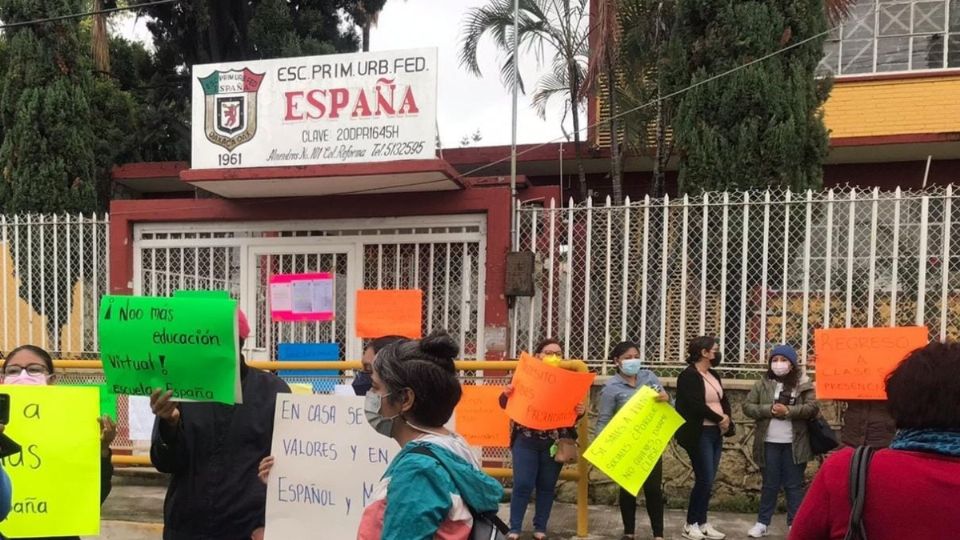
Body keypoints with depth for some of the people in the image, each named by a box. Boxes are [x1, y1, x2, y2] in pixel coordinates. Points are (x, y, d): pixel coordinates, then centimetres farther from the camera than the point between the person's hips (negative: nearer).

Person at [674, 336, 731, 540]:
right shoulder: (689, 375, -12)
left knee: (708, 480, 10)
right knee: (704, 479, -6)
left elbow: (724, 400, 15)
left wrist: (726, 417, -5)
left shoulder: (714, 375, 14)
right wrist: (719, 419, -10)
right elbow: (696, 406, -19)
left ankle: (702, 523, 19)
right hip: (700, 434, -8)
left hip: (716, 433, 8)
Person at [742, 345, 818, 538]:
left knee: (794, 485, 8)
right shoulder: (762, 384, 3)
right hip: (769, 442, 1)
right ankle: (762, 523, 17)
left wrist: (788, 411, -20)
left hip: (794, 443, -1)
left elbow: (812, 407, -9)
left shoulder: (803, 384, 0)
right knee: (770, 484, 9)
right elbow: (747, 406, 1)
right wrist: (769, 410, -14)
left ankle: (794, 524, 19)